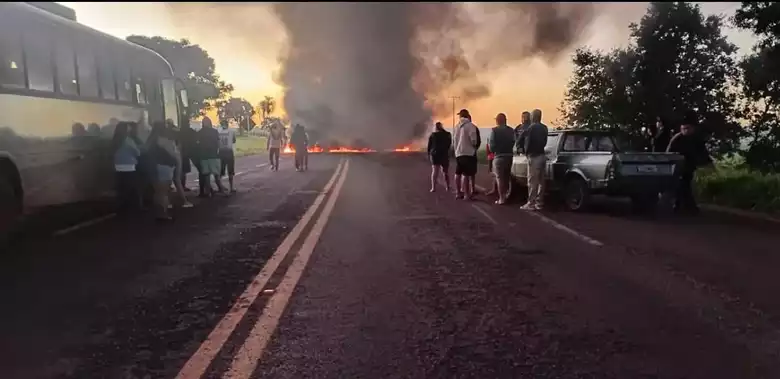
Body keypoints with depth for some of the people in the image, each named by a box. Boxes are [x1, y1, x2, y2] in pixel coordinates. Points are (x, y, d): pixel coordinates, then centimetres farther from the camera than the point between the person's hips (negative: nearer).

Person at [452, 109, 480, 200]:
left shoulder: (457, 126, 11)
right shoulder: (470, 126, -9)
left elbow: (454, 139, 9)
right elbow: (474, 140, -15)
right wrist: (474, 146, 4)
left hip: (458, 153, 7)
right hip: (468, 152, -7)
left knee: (458, 173, 12)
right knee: (466, 174, -8)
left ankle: (458, 193, 17)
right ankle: (466, 194, -9)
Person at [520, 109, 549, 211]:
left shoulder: (532, 128, -14)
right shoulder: (544, 128, 11)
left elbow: (528, 142, -12)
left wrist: (526, 151, 5)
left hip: (534, 156, -8)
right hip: (542, 155, 8)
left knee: (532, 181, -6)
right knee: (541, 181, 10)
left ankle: (531, 204, -5)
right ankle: (539, 202, 15)